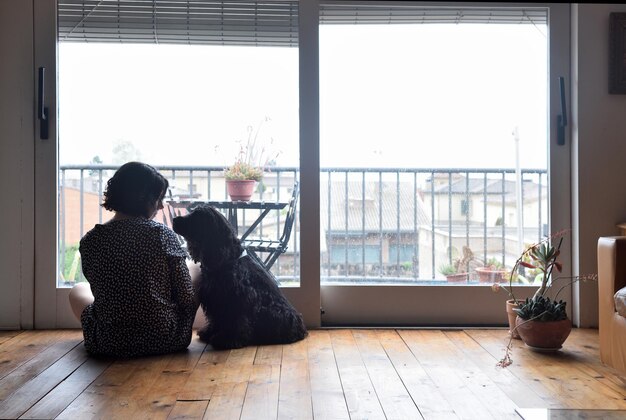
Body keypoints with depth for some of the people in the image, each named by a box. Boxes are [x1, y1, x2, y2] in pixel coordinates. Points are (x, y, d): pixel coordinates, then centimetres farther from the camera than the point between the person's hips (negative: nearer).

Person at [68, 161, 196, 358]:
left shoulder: (90, 241, -7)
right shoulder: (163, 234, -13)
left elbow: (99, 291, 6)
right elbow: (188, 299, -12)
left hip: (111, 344, 2)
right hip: (166, 340, -1)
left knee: (78, 290, 28)